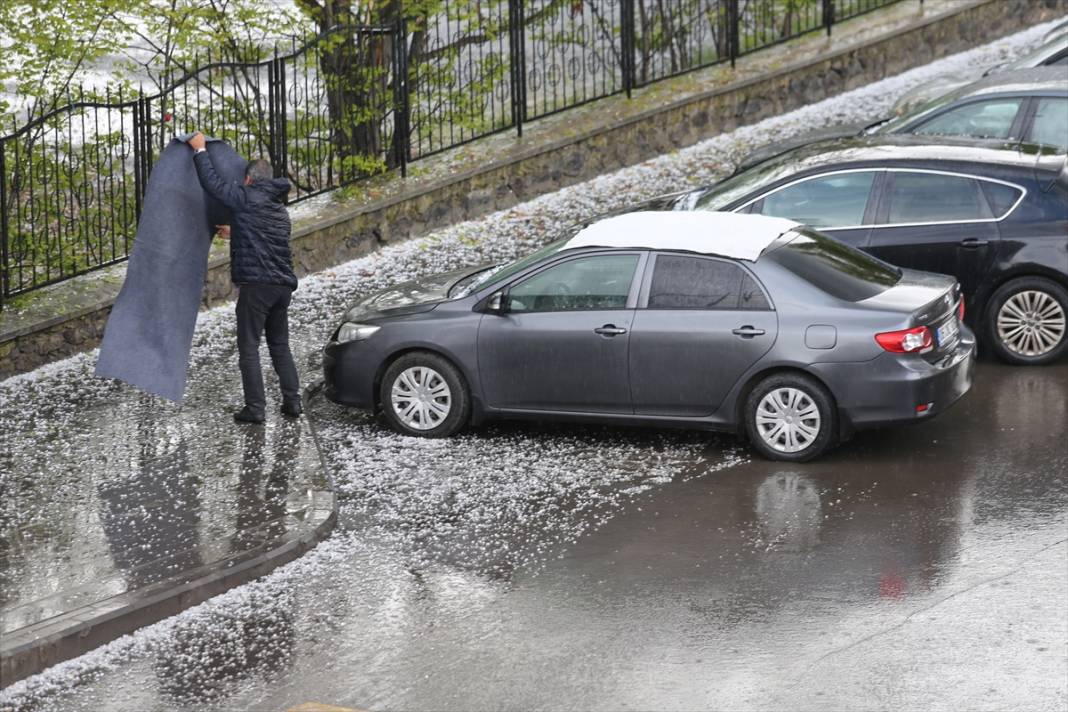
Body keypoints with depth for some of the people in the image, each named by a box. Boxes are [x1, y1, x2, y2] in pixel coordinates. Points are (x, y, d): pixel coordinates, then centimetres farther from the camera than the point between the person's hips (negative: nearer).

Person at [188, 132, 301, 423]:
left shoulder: (246, 199, -4)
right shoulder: (280, 209, 20)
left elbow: (212, 183, -2)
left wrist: (200, 150, 12)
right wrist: (235, 233, 53)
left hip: (256, 284, -7)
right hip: (284, 284, 7)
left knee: (249, 347, -2)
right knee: (280, 345, 17)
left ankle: (256, 407, -4)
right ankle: (292, 400, 13)